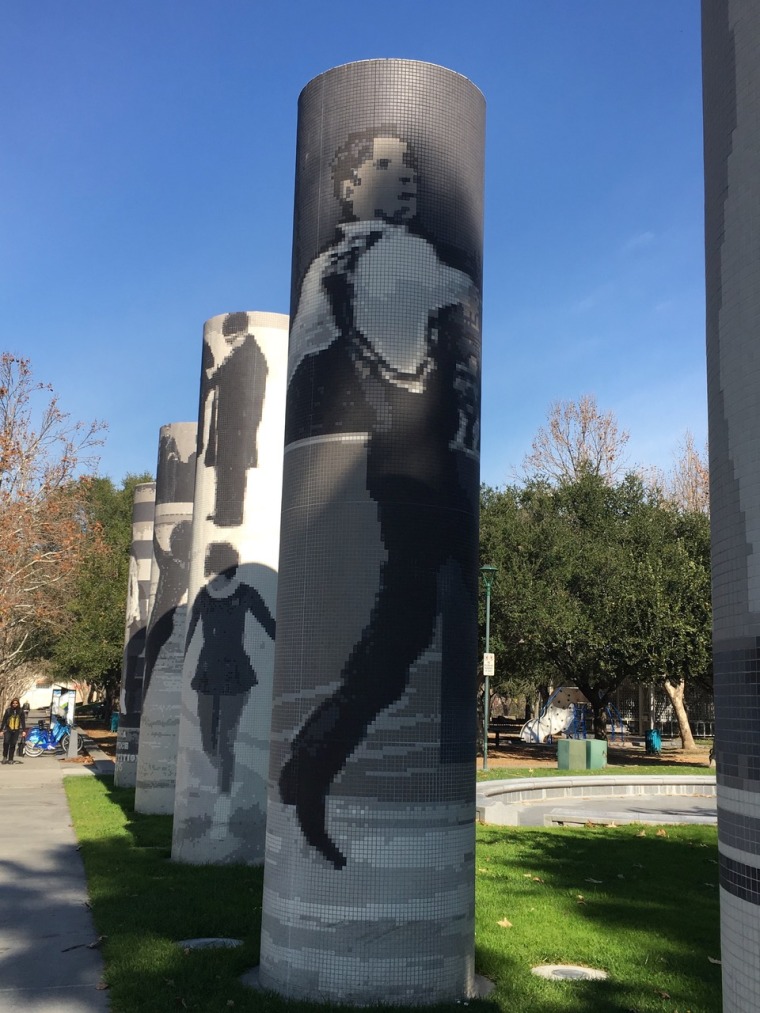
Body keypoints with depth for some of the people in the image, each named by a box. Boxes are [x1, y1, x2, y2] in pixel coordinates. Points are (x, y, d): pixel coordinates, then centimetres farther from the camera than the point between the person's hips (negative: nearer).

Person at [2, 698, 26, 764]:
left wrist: (24, 730, 0)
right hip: (8, 730, -1)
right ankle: (5, 757, 0)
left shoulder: (21, 711, 2)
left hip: (16, 731, 1)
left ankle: (10, 759, 8)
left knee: (13, 745, 2)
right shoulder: (8, 710, -1)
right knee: (6, 742, -16)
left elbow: (23, 721, 5)